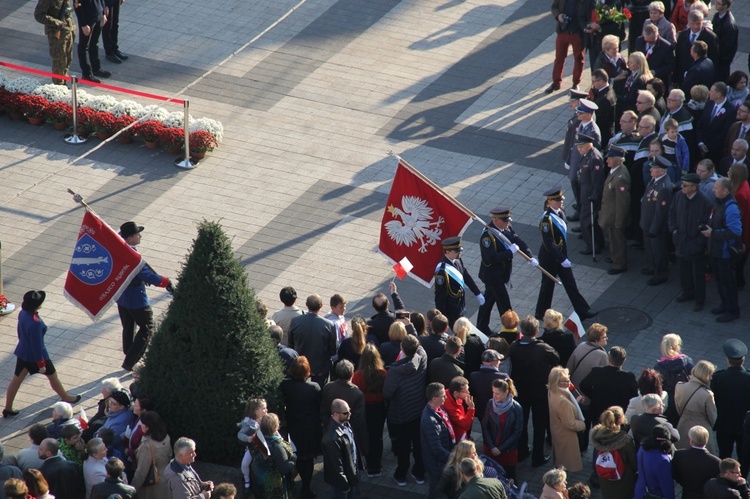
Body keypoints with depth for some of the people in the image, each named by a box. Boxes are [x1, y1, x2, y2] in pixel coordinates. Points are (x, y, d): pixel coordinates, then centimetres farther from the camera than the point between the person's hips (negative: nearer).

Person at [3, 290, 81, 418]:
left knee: (16, 379, 17)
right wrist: (41, 364, -16)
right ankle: (66, 398, 39)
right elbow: (37, 344, -26)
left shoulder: (23, 313, -9)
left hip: (23, 352, 7)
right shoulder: (35, 323, -34)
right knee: (52, 376, 18)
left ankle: (8, 409, 24)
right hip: (35, 355, -7)